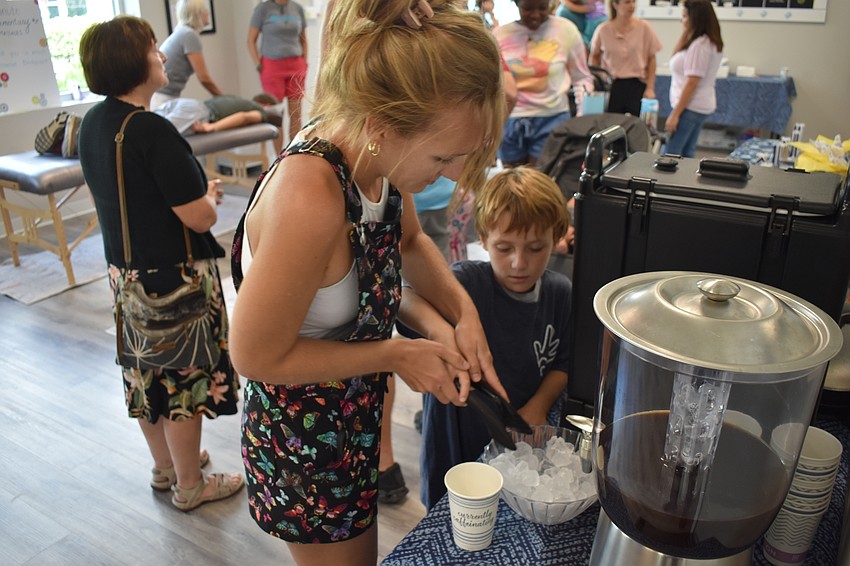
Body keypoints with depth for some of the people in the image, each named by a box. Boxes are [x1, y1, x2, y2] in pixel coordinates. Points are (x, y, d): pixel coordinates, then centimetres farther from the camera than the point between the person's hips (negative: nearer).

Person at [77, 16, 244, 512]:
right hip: (175, 276, -8)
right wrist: (210, 195, -2)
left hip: (125, 270, 8)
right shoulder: (152, 130, -23)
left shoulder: (93, 123, 3)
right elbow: (200, 217, -24)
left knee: (148, 373, 21)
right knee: (185, 379, 8)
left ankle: (166, 466, 41)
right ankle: (190, 486, 25)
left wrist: (196, 192, 9)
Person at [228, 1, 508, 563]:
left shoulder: (379, 157, -14)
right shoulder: (309, 197, -38)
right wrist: (396, 355, -21)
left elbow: (410, 240, 7)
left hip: (354, 411, 7)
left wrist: (464, 311, -8)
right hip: (303, 436, -7)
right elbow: (258, 356, -26)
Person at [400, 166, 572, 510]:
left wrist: (538, 407, -9)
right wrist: (439, 329, -53)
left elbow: (563, 364, 7)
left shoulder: (559, 294, -5)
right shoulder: (468, 282, -20)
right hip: (458, 443, -3)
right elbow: (403, 292, -35)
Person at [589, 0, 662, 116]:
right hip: (611, 85, 0)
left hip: (637, 85, 0)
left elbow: (651, 59, 2)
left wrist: (650, 88, -3)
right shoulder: (603, 30, -2)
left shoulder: (644, 27, -2)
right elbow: (594, 56, 13)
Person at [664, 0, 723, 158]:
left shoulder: (699, 45, -18)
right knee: (687, 154, 12)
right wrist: (684, 33, 8)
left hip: (690, 107, -10)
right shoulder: (709, 42, 12)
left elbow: (692, 83, -22)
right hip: (699, 106, 10)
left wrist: (675, 114, -21)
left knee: (671, 156, -9)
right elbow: (675, 57, 21)